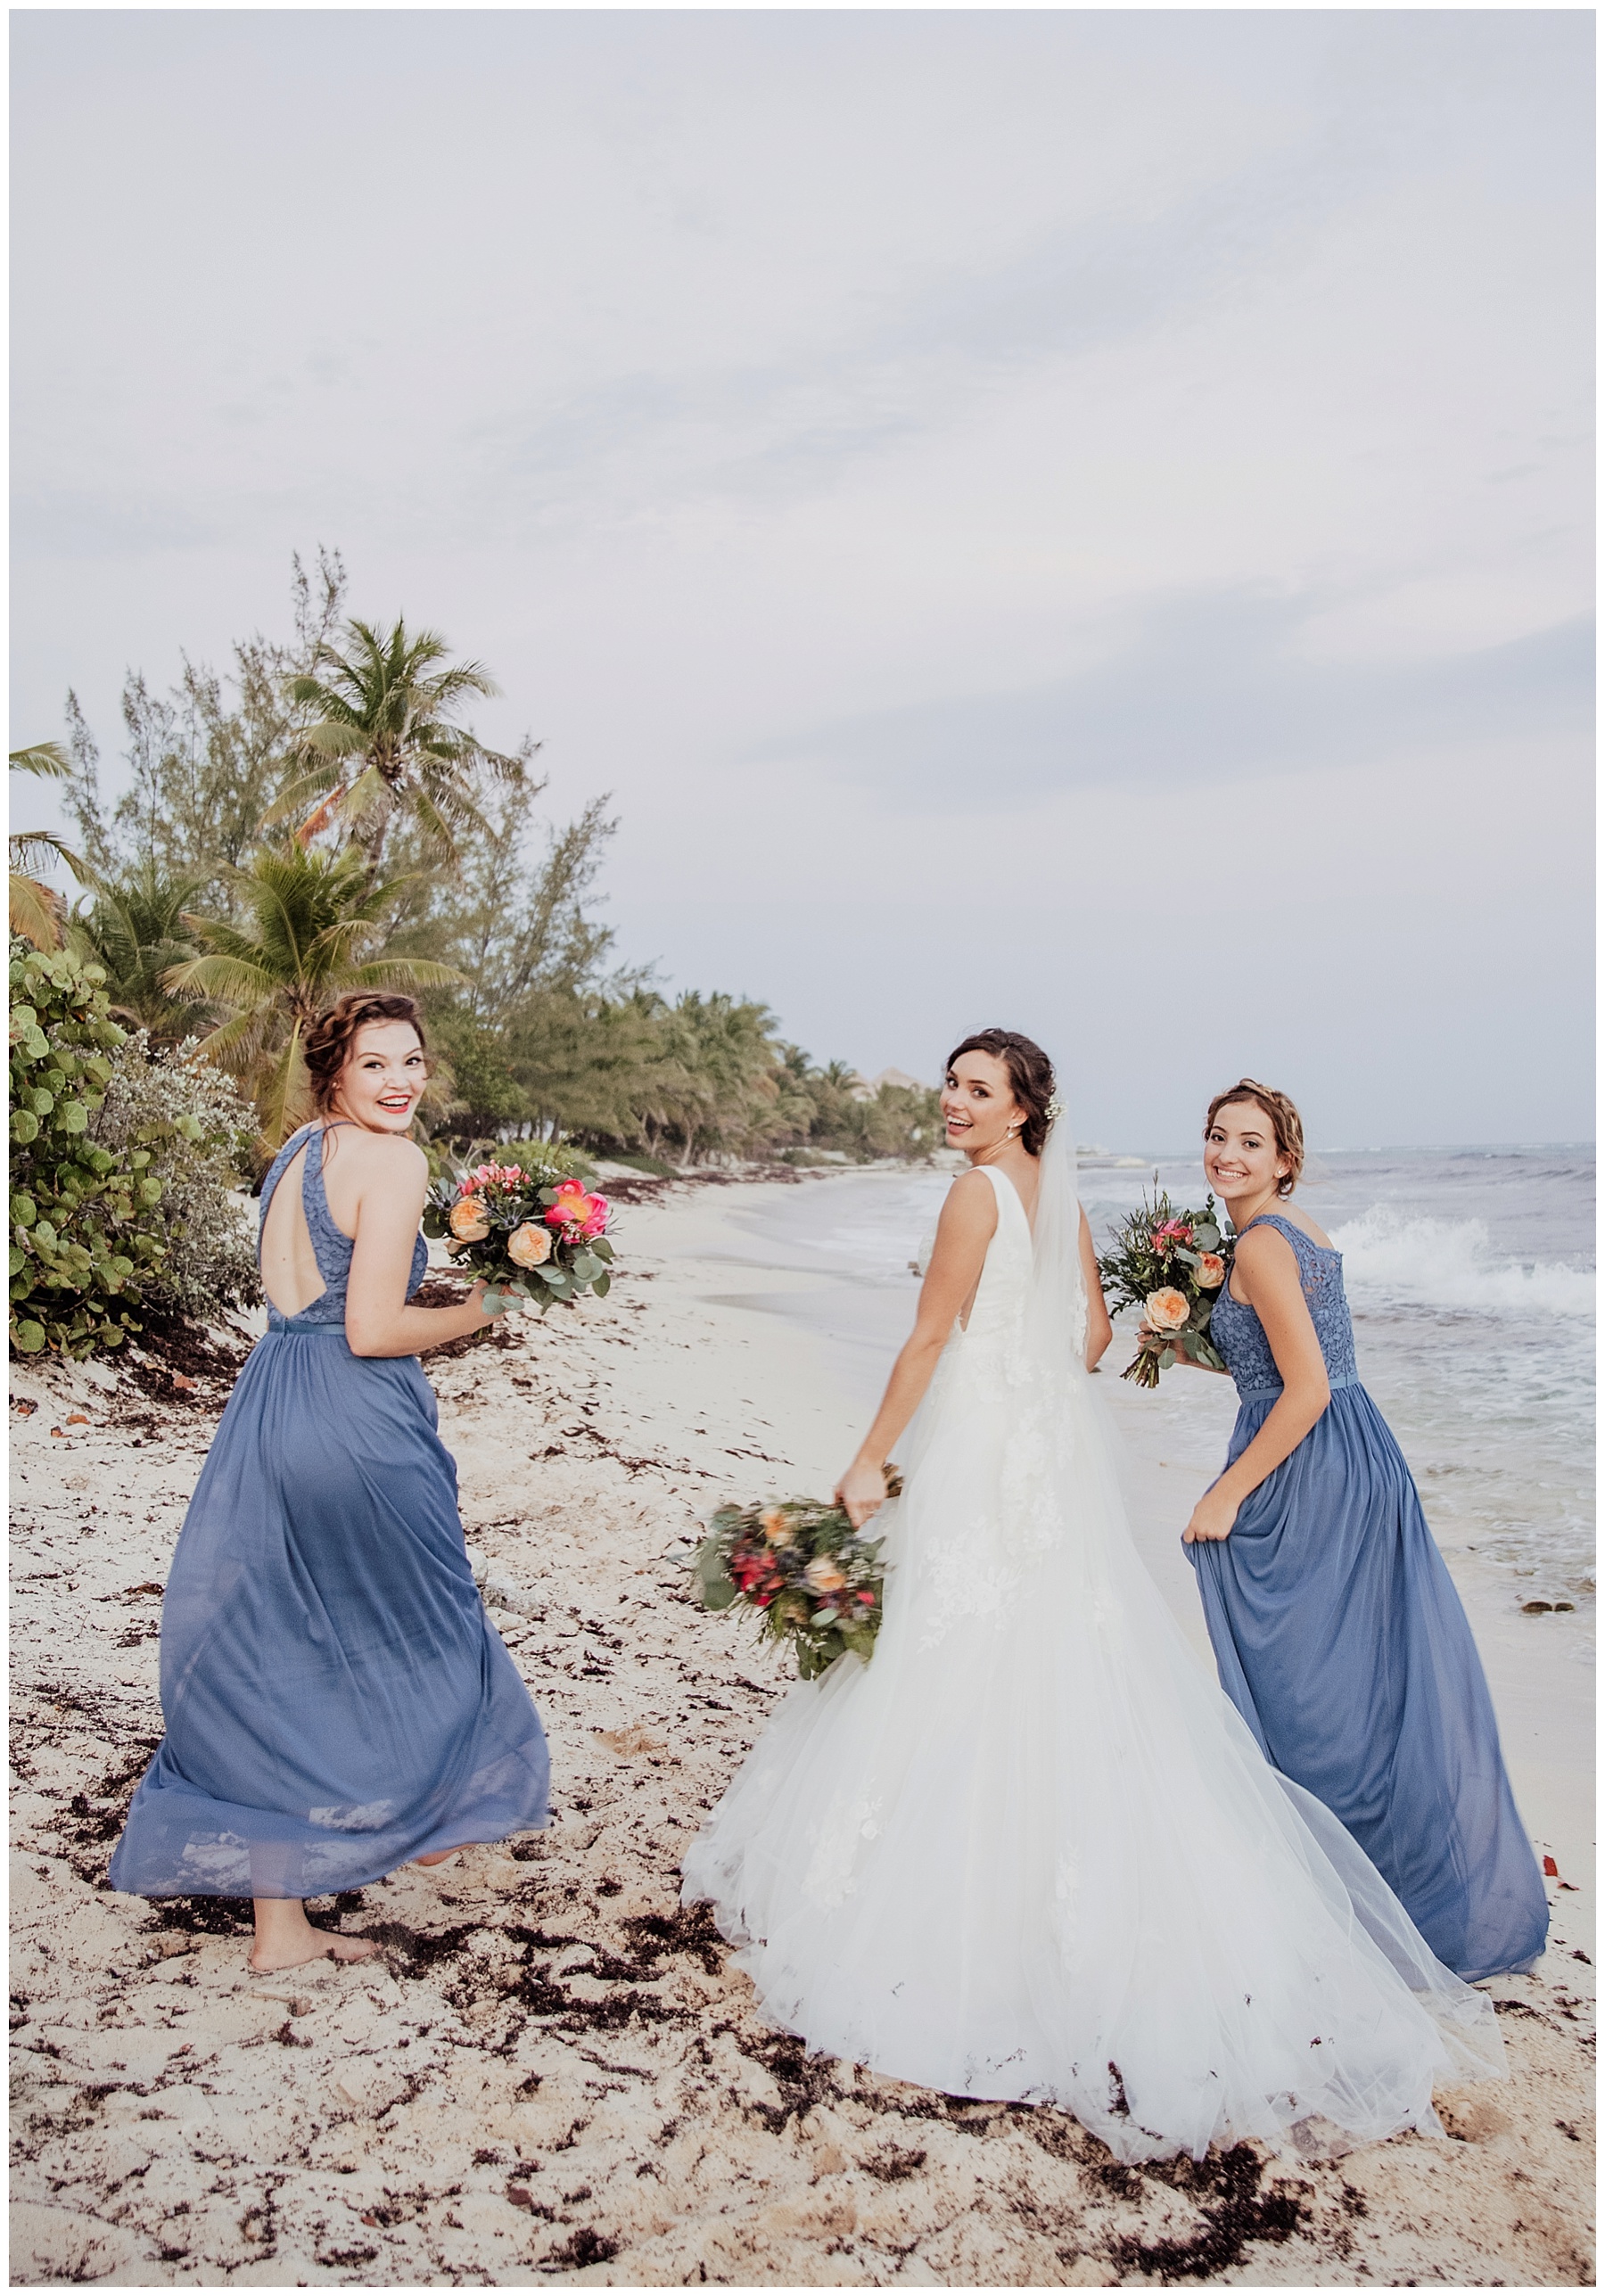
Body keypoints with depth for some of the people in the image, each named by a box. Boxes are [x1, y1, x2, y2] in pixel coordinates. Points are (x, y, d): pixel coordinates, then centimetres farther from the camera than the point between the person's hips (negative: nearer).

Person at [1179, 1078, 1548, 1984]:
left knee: (1297, 1684, 3)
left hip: (1303, 1473, -9)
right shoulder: (1302, 1228, 13)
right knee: (1380, 1674, 17)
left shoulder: (1263, 1242, -16)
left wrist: (1227, 1494, -17)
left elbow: (1307, 1390, -21)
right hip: (1362, 1462, 9)